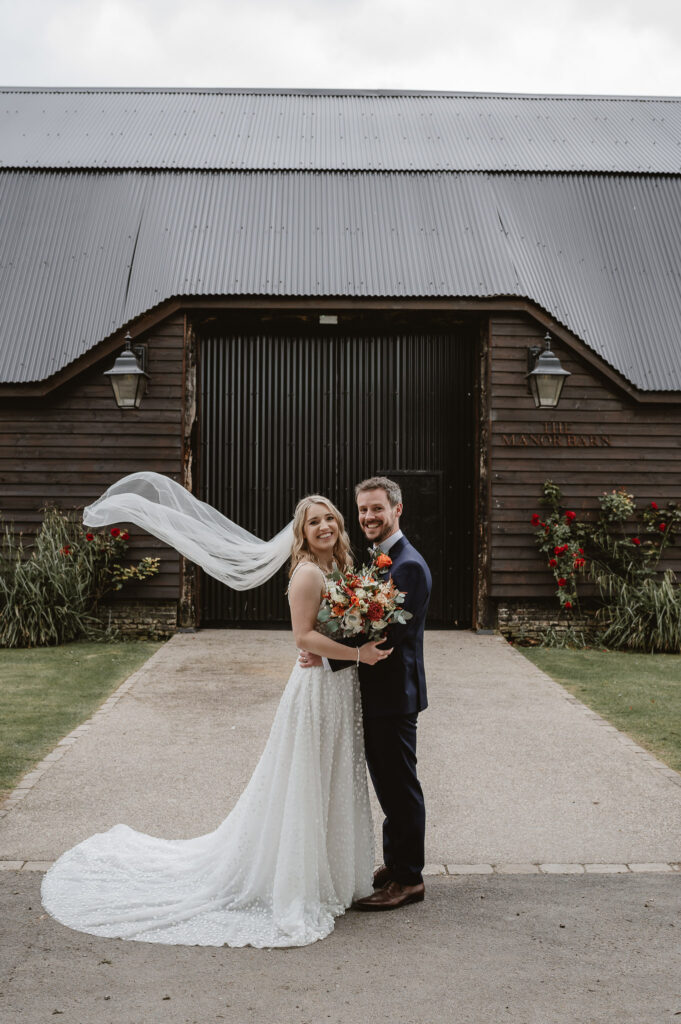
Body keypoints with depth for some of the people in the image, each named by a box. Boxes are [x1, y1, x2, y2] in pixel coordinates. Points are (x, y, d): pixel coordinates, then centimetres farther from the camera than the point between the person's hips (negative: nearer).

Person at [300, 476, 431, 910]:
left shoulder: (408, 566, -19)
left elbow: (391, 636, -24)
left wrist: (330, 659, -21)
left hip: (394, 695, -10)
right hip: (377, 693, 10)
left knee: (401, 788, 2)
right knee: (388, 785, 19)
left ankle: (409, 879, 14)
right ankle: (395, 864, 32)